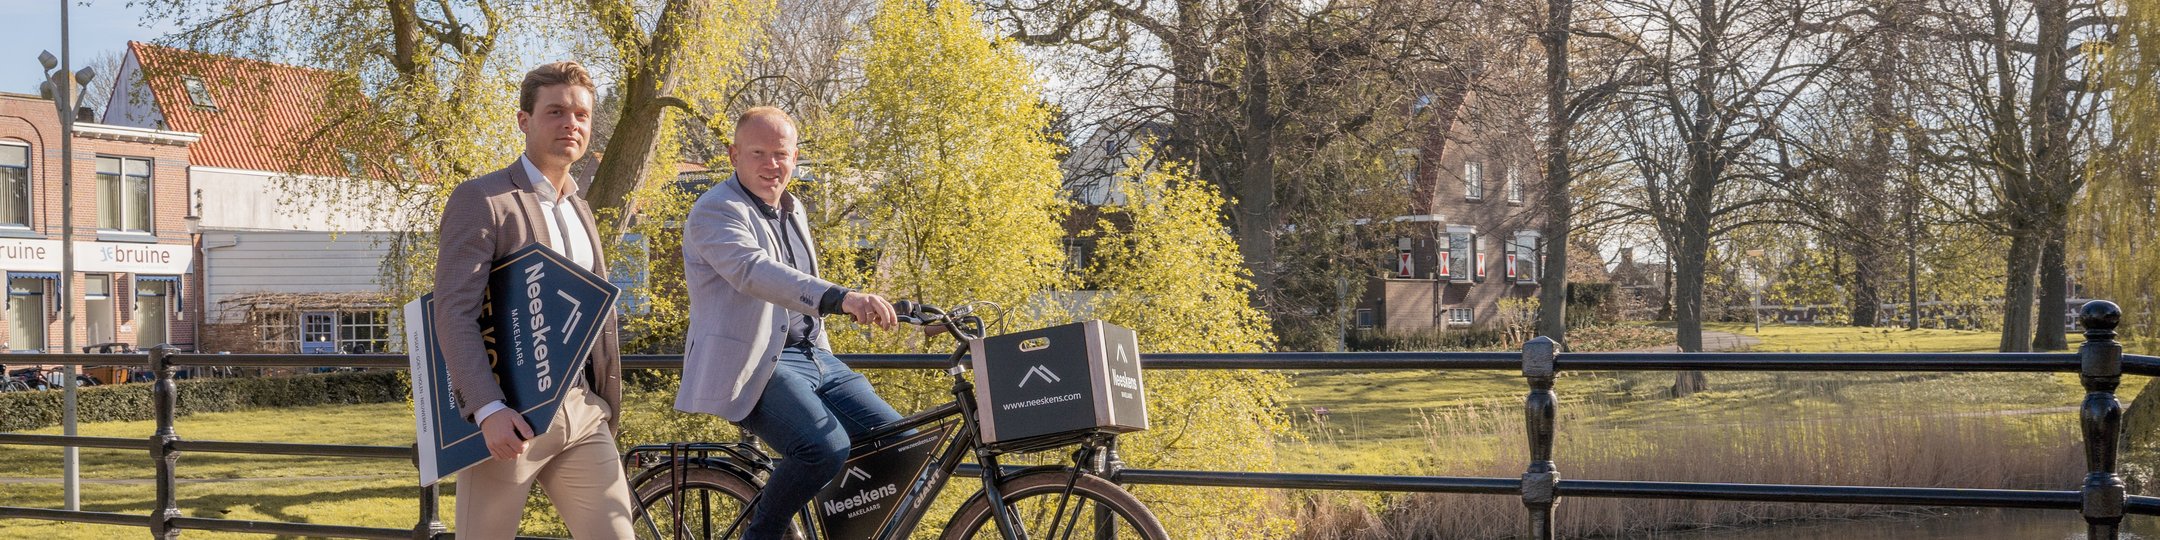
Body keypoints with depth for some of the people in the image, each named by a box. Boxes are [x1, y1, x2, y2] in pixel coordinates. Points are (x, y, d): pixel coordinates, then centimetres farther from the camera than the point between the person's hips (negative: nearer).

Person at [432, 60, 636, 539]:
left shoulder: (579, 208, 17)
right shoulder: (482, 200, -7)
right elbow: (454, 314, -15)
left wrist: (604, 406, 16)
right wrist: (489, 410, -25)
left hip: (582, 412, 6)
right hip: (511, 419, -6)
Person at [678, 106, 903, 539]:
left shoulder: (792, 210, 17)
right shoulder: (717, 210, -12)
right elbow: (755, 271, -32)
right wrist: (841, 298, -46)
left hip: (812, 356, 8)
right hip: (755, 365, -8)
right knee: (826, 448, -29)